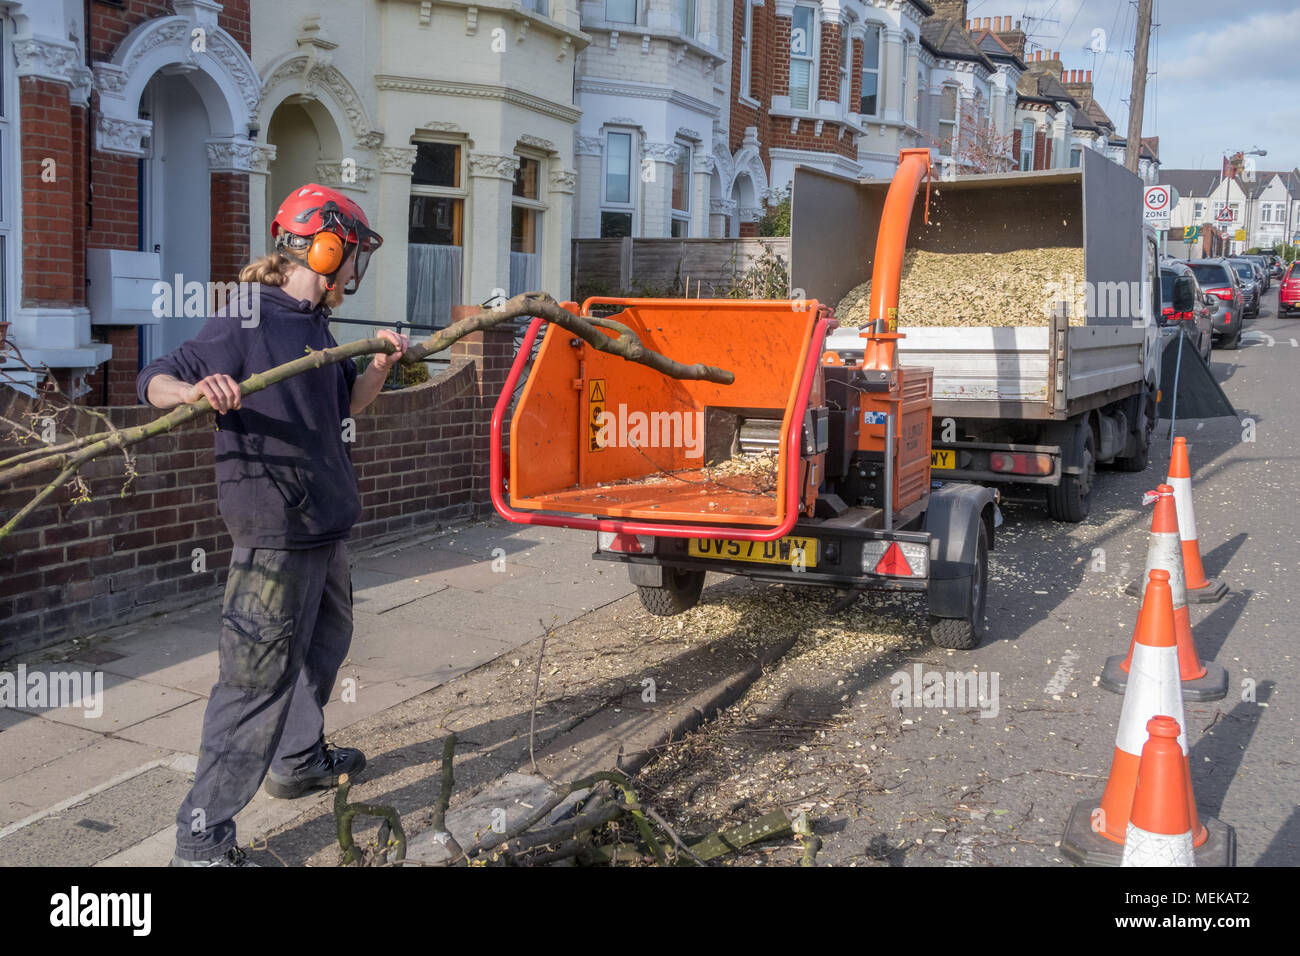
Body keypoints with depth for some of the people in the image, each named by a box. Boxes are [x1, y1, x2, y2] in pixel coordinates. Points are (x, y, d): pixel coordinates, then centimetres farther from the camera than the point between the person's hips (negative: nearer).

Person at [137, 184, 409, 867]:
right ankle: (202, 839, 1)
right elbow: (154, 381, -12)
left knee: (326, 639, 24)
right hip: (274, 529, -10)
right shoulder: (244, 323, -13)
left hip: (323, 522, 10)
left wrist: (381, 363, 7)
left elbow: (346, 402, 24)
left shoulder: (315, 326, 13)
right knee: (260, 676, -8)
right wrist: (196, 388, -33)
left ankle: (298, 761, 45)